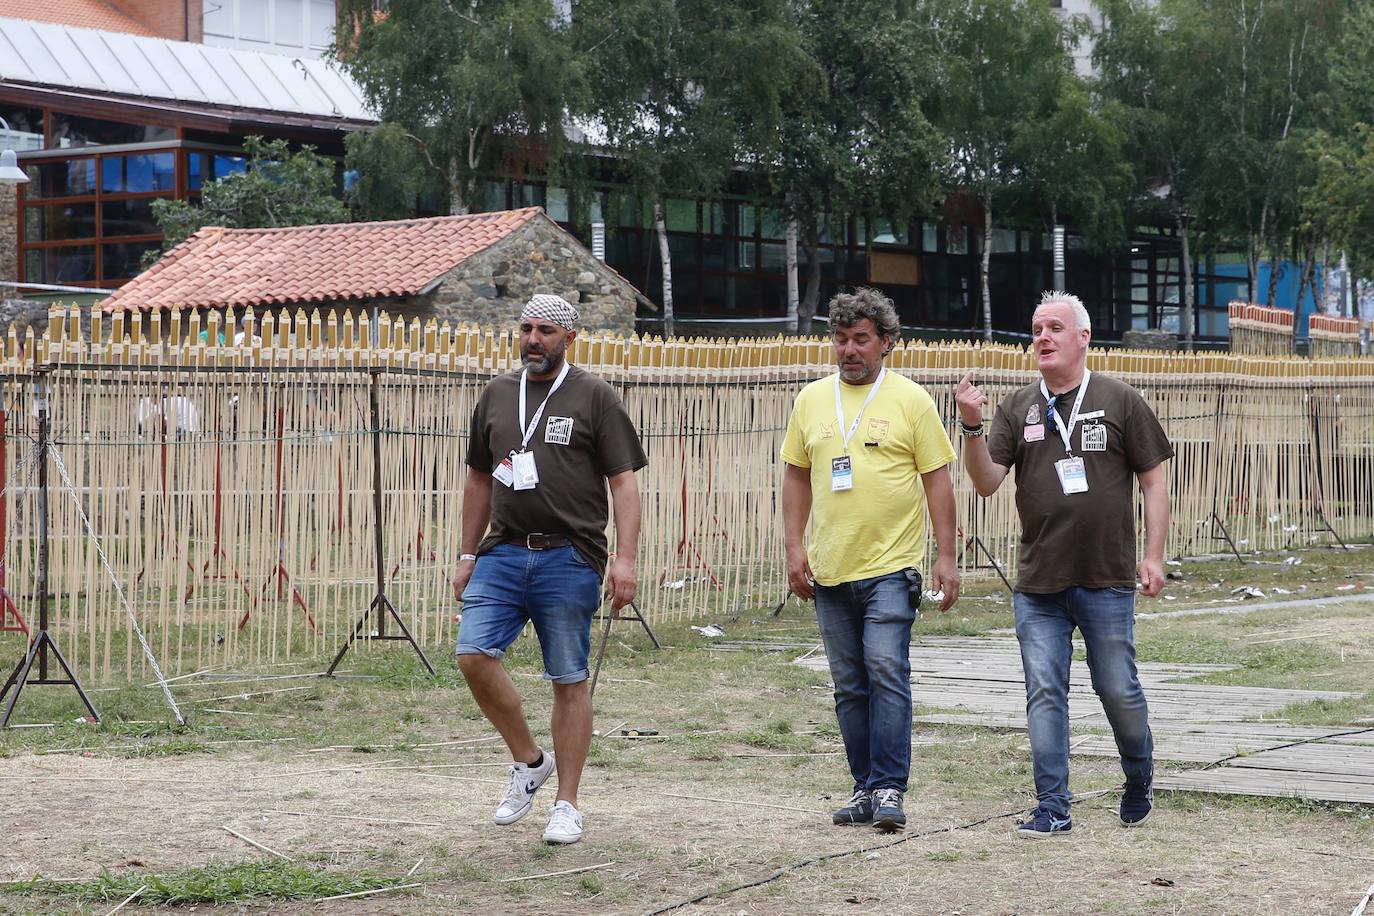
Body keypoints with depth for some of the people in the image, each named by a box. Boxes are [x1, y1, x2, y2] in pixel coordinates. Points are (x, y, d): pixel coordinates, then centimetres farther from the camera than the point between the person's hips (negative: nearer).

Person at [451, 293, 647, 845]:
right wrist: (468, 556, 18)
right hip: (503, 552, 4)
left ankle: (567, 804, 10)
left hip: (569, 557, -4)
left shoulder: (594, 397, 1)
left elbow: (623, 483, -2)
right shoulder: (497, 395, 14)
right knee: (474, 655, -12)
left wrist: (625, 558, -11)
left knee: (569, 680, 0)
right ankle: (529, 761, 10)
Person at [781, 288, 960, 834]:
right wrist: (794, 546, 6)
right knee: (849, 685, 9)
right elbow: (796, 476, 16)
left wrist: (947, 557, -5)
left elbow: (937, 481, 0)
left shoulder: (910, 400, 0)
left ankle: (889, 789, -10)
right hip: (829, 568, 5)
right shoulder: (811, 401, 11)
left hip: (891, 566, -4)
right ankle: (865, 787, 17)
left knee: (887, 671, -13)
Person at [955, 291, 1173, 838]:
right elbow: (987, 482, 0)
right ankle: (1052, 807, 5)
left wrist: (1154, 557, -3)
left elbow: (1154, 480, 3)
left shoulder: (1121, 401, 2)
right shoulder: (1018, 408, 7)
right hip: (1038, 585, 2)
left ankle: (1139, 782, 29)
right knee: (1044, 694, 0)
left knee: (1118, 690, 5)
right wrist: (972, 427, -16)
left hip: (1108, 581, -2)